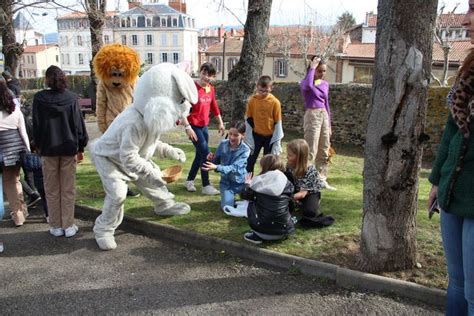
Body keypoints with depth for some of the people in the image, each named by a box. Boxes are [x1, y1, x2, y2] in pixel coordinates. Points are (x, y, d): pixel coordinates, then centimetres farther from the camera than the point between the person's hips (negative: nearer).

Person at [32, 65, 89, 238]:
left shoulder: (39, 98, -5)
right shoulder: (71, 98, -3)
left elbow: (36, 125, 1)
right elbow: (79, 124, -2)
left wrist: (38, 145, 14)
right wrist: (81, 148, 6)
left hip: (48, 148, 0)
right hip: (69, 148, 1)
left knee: (52, 191, 9)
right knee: (68, 190, 7)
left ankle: (56, 226, 15)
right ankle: (68, 226, 11)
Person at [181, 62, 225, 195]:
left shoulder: (211, 88, 6)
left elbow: (214, 106, 19)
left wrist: (220, 122, 22)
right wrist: (187, 127, -25)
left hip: (204, 126, 7)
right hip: (194, 126, -7)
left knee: (200, 154, 13)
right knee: (205, 153, -8)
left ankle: (189, 180, 29)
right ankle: (206, 186, 2)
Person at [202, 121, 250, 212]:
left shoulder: (245, 150, -20)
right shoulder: (223, 144, -8)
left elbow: (234, 168, -30)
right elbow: (216, 162, 2)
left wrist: (216, 167, -44)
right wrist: (212, 159, -23)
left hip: (240, 182, -2)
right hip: (226, 181, 2)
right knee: (227, 207, -14)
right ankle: (230, 196, 19)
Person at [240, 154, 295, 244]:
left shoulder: (258, 181, -5)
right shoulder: (287, 184, -3)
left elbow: (244, 195, 9)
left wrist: (247, 183, 31)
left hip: (263, 229, -3)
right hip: (284, 231, 3)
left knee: (251, 204, 21)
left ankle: (257, 235, 12)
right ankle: (280, 234, 15)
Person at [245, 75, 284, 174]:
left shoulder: (275, 102, -13)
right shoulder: (252, 100, -8)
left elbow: (278, 123, -9)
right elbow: (248, 120, -1)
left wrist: (277, 143, -8)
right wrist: (249, 139, -2)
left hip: (270, 136, -1)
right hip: (256, 135, 2)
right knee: (250, 161, 7)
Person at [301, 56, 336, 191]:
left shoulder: (325, 84, 13)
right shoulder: (305, 83, -5)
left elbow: (326, 104, 17)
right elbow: (308, 85, -32)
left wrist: (329, 125, 16)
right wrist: (311, 68, -18)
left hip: (324, 116, 7)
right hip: (312, 116, -7)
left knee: (324, 151, 10)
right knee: (311, 151, -7)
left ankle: (322, 180, 19)